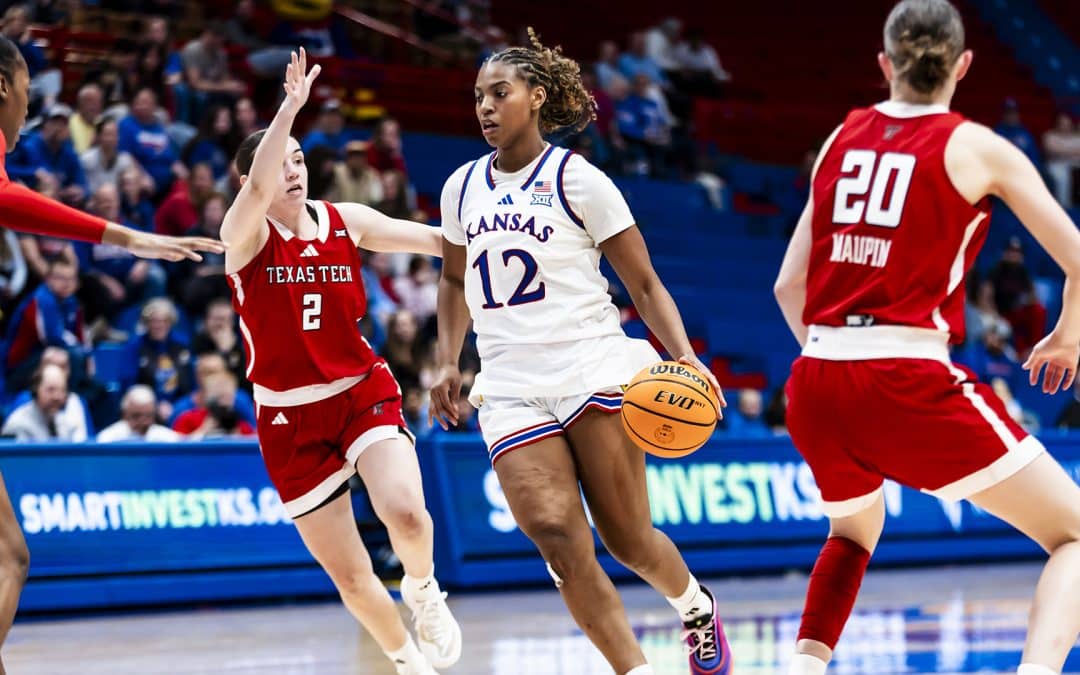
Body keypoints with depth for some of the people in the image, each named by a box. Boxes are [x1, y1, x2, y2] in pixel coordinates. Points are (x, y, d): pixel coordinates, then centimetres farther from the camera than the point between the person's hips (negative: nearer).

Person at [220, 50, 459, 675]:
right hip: (290, 418, -1)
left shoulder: (345, 221, 1)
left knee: (406, 512, -27)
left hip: (363, 394, 1)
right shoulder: (245, 234, -9)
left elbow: (439, 240, 2)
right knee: (350, 576, 2)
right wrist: (293, 103, -38)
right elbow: (257, 188, -31)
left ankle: (424, 593, 6)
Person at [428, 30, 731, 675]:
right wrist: (448, 362, 16)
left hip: (593, 372, -3)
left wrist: (684, 356, -14)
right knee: (557, 535, -17)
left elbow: (644, 284, 0)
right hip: (510, 389, 3)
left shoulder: (579, 180, -1)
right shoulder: (462, 187, 12)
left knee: (627, 539, -1)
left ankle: (697, 607, 32)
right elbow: (455, 280, 29)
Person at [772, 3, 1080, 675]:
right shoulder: (975, 147, 2)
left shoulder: (843, 138, 14)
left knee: (854, 531, 35)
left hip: (815, 387, 5)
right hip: (909, 383, -5)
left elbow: (789, 285, 15)